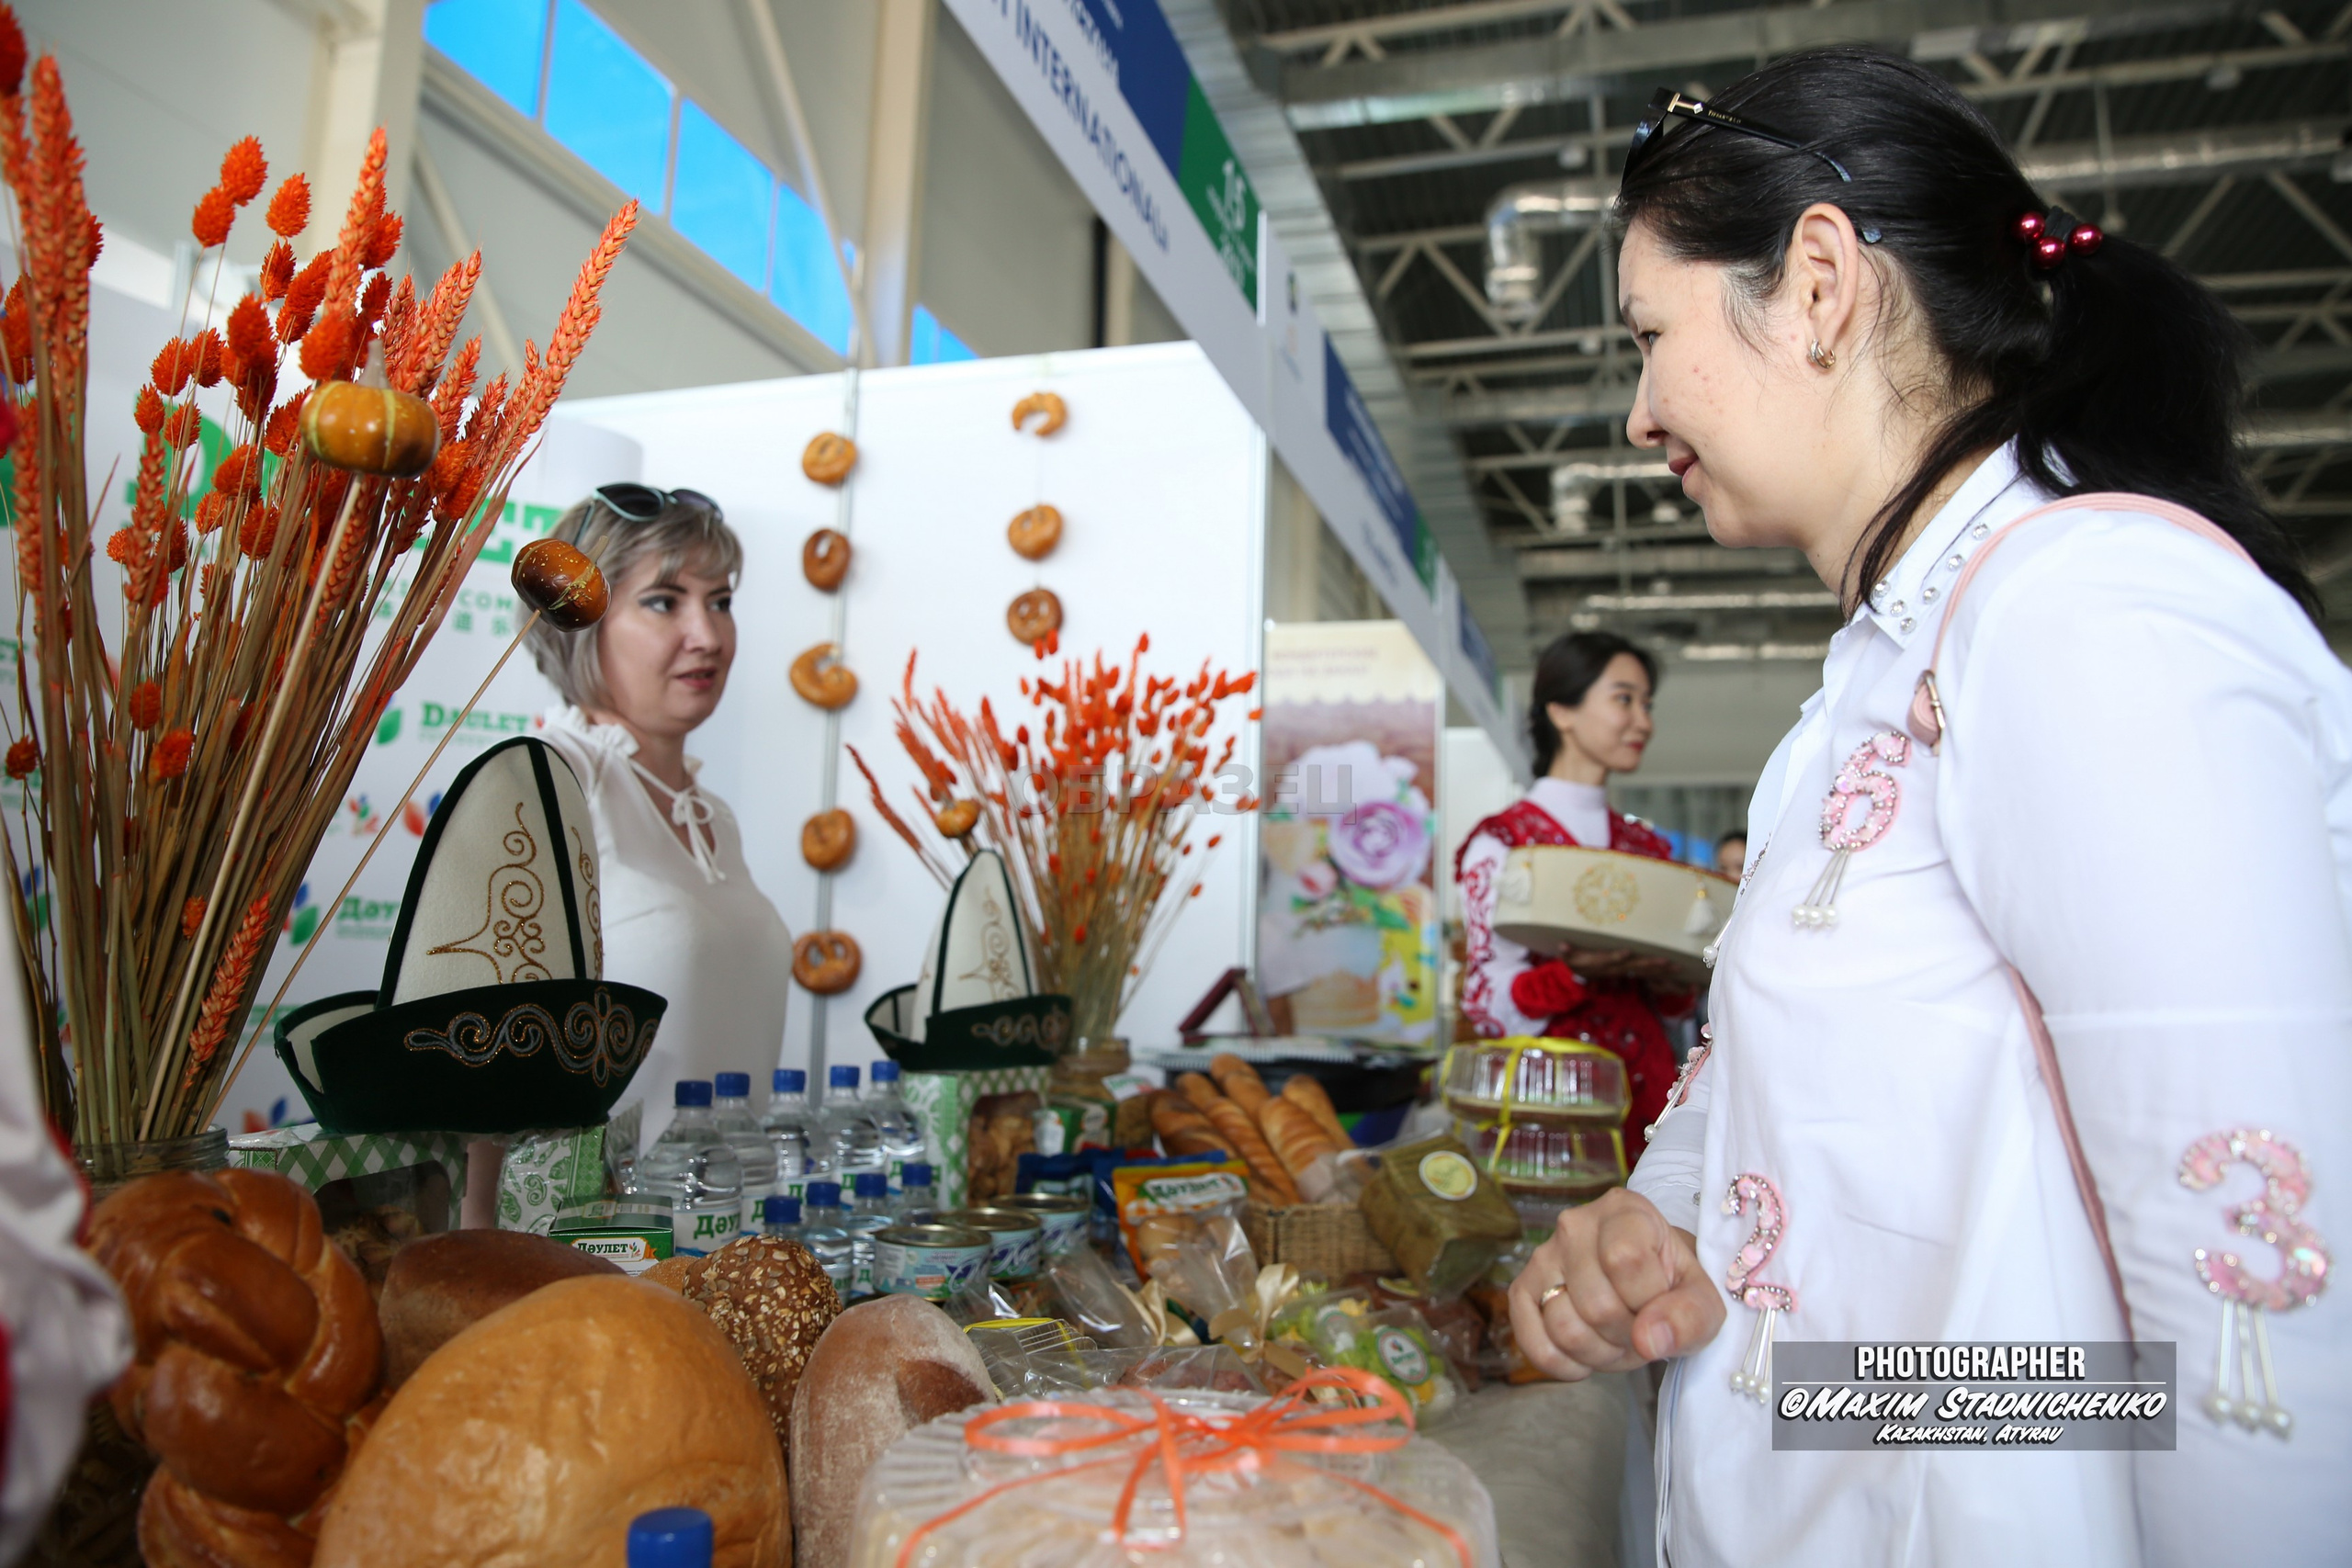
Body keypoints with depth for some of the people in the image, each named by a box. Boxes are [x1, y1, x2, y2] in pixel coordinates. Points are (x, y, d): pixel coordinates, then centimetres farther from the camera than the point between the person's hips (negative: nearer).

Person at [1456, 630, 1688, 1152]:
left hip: (1647, 1085, 5)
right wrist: (1578, 972, -26)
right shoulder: (1500, 842, -6)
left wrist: (1669, 972, -6)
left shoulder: (1648, 847, 12)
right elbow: (1490, 1008, -10)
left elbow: (1675, 1002, 16)